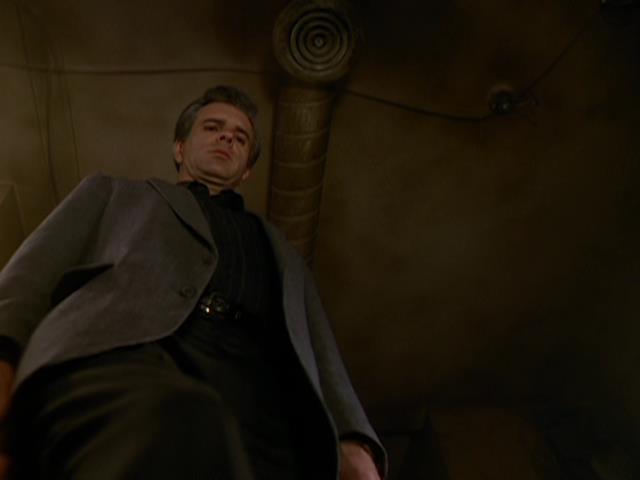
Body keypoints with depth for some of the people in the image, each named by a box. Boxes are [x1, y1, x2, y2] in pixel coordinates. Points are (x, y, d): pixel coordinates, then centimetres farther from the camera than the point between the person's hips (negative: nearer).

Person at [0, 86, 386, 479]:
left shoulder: (281, 254, 37)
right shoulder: (115, 193, 33)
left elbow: (320, 360, 24)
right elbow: (35, 270, 17)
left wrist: (354, 446, 2)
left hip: (254, 403, 2)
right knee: (171, 426, -38)